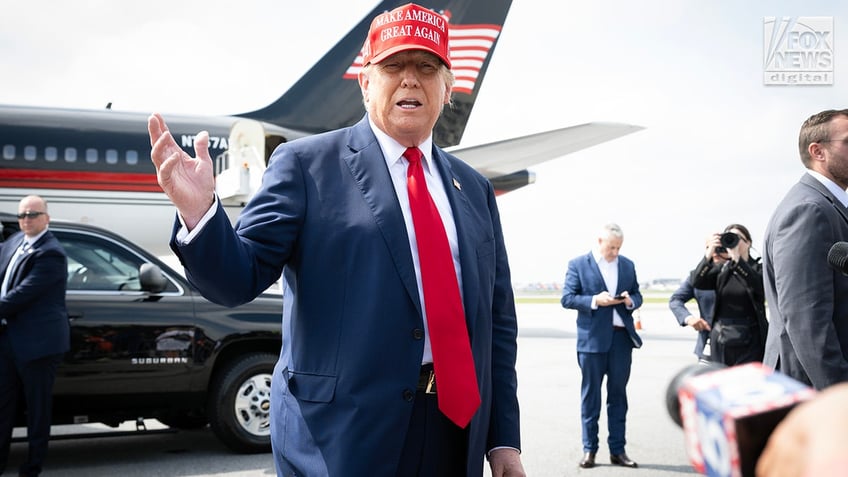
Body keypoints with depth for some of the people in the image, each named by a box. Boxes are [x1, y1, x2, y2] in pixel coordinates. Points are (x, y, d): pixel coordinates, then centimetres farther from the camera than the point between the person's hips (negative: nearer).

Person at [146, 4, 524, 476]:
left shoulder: (474, 189, 11)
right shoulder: (306, 165, -2)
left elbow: (497, 319, 12)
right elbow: (241, 277, -8)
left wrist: (504, 438, 9)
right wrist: (198, 211, -28)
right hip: (341, 437, -4)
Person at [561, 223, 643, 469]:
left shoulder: (628, 265, 13)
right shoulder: (578, 264, 0)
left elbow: (637, 296, 16)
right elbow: (567, 298, -4)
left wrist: (630, 300, -7)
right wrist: (595, 300, -17)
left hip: (622, 336, 4)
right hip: (593, 337, -3)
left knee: (618, 394, 8)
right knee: (591, 394, 3)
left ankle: (617, 450, 15)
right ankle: (589, 449, 11)